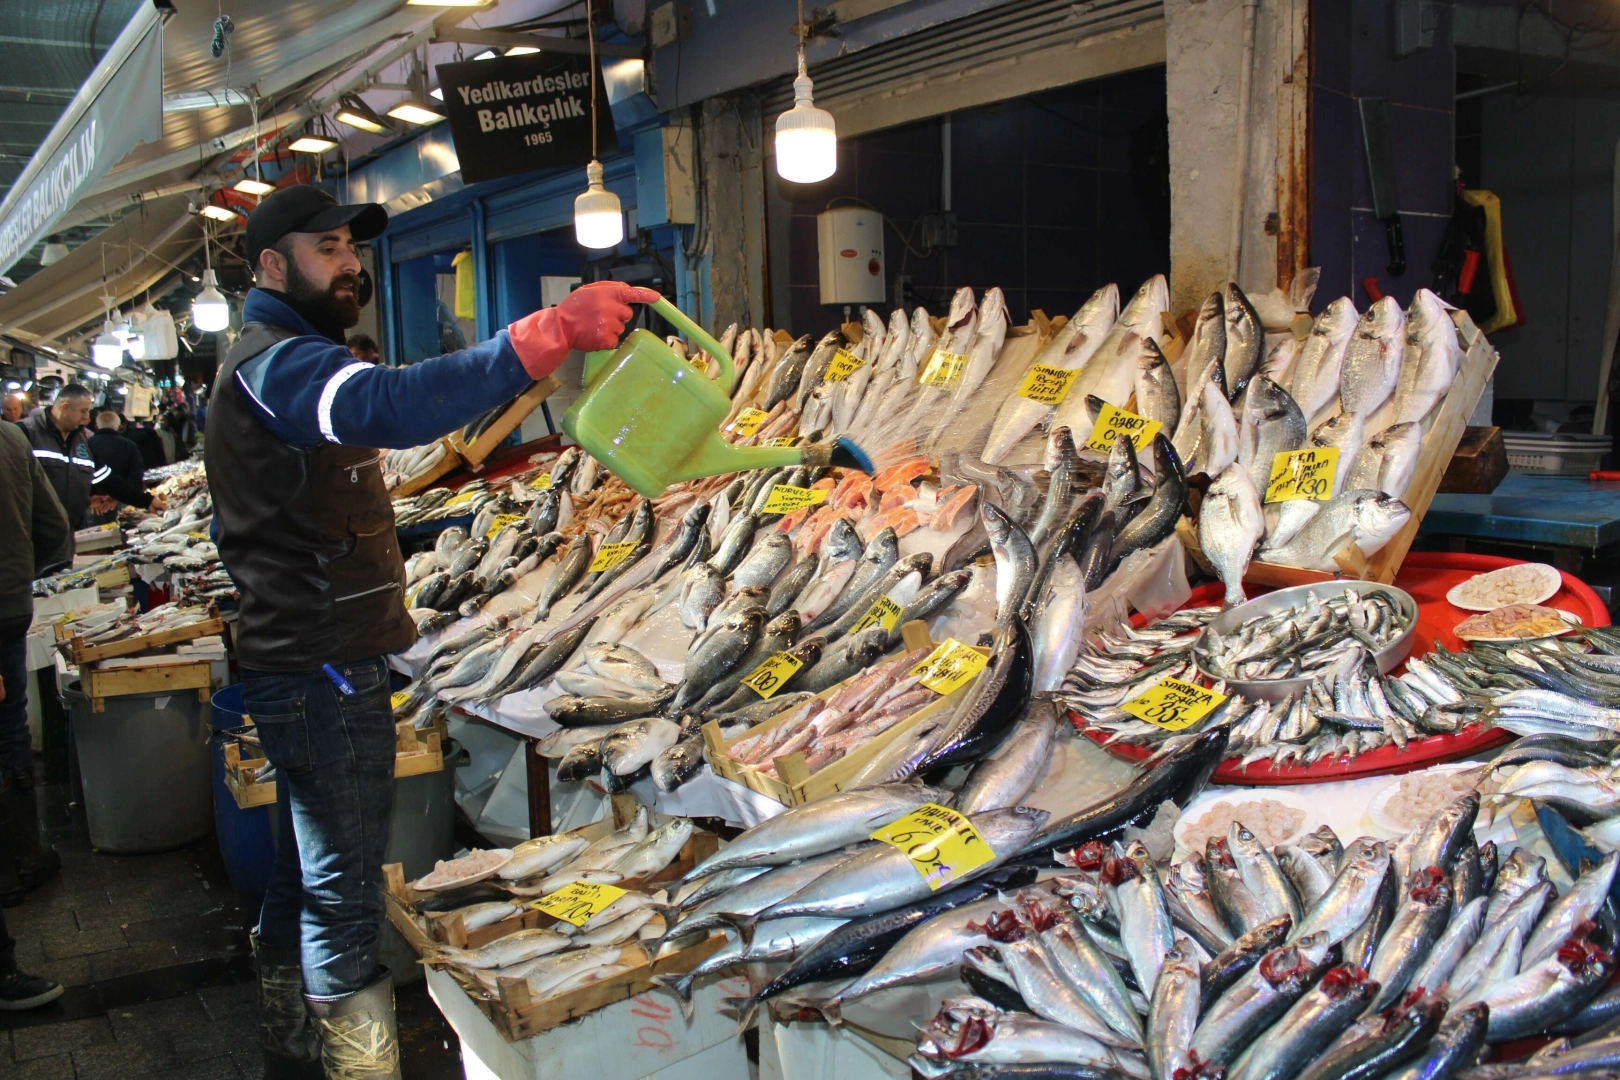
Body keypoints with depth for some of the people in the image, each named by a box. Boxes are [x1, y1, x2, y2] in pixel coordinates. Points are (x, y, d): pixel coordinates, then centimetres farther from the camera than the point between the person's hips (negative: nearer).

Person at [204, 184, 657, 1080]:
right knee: (344, 895, -4)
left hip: (299, 663, 11)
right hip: (325, 674, -11)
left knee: (304, 873, 21)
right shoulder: (276, 362, -17)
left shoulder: (274, 362, 20)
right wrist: (547, 334, -48)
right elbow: (389, 404, -40)